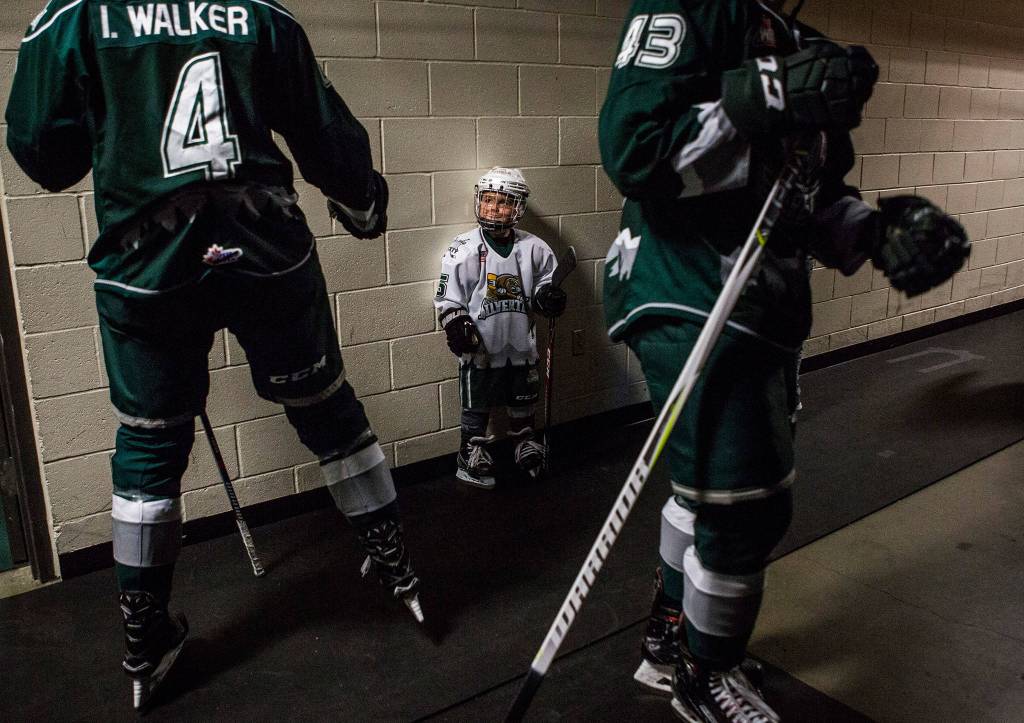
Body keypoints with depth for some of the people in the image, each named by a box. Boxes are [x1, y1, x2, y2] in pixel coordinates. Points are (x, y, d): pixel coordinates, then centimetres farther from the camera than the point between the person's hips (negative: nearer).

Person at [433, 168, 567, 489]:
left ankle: (527, 447, 41)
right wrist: (457, 325, -20)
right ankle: (471, 456, 27)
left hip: (521, 344, 3)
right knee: (476, 407, 9)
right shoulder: (463, 249, -11)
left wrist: (549, 296, -11)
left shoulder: (534, 248, -4)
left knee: (523, 402, 19)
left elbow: (545, 282, 10)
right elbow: (447, 299, -6)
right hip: (480, 347, -3)